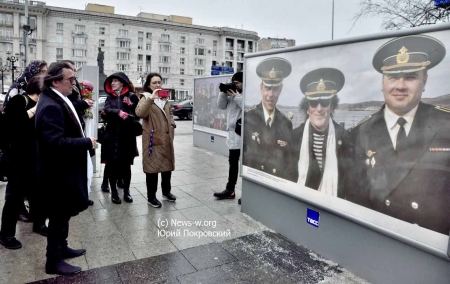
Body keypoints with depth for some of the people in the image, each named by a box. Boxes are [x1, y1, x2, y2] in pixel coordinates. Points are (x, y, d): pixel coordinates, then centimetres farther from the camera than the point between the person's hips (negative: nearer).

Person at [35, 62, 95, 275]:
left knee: (63, 213, 21)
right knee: (58, 215, 4)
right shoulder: (50, 106, -23)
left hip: (64, 168, 10)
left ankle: (61, 248, 38)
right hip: (57, 172, -10)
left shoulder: (58, 101, 10)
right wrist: (87, 142, -22)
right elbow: (56, 142, -31)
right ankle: (54, 260, 21)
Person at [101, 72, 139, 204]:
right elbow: (107, 110, -10)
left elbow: (137, 114, -1)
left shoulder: (131, 96, 1)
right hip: (112, 136, 2)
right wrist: (119, 112, -25)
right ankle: (114, 192, 16)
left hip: (127, 136, -2)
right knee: (112, 164, 3)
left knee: (126, 165, 7)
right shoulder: (110, 97, 9)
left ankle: (126, 191, 21)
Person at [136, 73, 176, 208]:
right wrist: (151, 98, -35)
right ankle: (151, 197, 12)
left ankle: (166, 192, 33)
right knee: (152, 167, 0)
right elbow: (140, 113, -26)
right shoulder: (146, 98, -6)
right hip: (153, 139, -6)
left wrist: (172, 125, 9)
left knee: (168, 165, 15)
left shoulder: (165, 98, 13)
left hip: (167, 138, 6)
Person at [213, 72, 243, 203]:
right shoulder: (232, 93, 13)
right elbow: (221, 106, 12)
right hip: (233, 133, 9)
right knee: (233, 162, 16)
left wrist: (237, 97, -18)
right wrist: (224, 93, -1)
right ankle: (230, 190, 27)